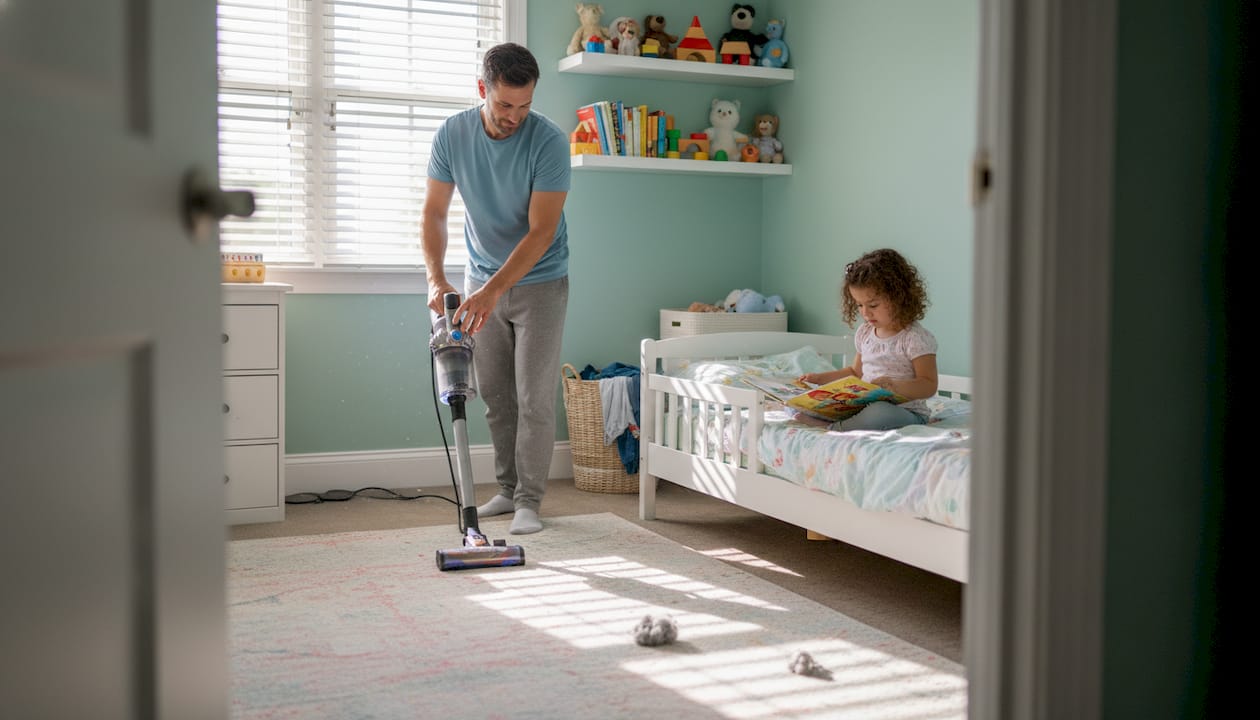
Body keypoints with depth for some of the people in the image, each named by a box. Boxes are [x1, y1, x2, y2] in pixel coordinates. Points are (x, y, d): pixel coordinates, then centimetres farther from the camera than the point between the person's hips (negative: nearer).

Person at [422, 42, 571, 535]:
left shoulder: (549, 142, -23)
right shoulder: (451, 135, -11)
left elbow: (541, 231, -25)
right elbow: (435, 213, -7)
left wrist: (491, 292, -33)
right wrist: (437, 278, -24)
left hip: (538, 281, -4)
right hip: (481, 279, 4)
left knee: (534, 398, -5)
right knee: (494, 395, 9)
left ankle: (529, 501, 4)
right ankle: (509, 489, 21)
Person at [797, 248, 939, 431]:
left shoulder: (915, 338, -10)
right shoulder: (864, 333, 13)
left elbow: (929, 386, -15)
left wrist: (893, 386, -32)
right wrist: (820, 378, 17)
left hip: (906, 412, -7)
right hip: (865, 406, 7)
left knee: (880, 413, -42)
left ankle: (830, 427, -30)